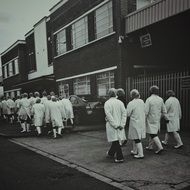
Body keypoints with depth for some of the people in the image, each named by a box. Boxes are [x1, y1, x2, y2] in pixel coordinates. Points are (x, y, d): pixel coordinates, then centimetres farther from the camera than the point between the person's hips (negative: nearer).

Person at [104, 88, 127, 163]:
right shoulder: (120, 102, 0)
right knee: (115, 140, 18)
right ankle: (111, 153, 37)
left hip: (111, 125, -5)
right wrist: (122, 124, -5)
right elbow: (124, 113, -5)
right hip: (119, 124, 5)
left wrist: (115, 125, -13)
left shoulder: (107, 103, -12)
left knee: (115, 140, 1)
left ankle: (120, 157, 3)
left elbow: (109, 115, -18)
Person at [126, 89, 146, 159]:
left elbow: (127, 114, -14)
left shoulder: (131, 103, -18)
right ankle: (134, 151, 33)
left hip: (135, 123, -7)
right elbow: (144, 111, 11)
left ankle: (140, 154, 6)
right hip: (142, 122, 8)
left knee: (137, 139, 1)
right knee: (135, 137, 21)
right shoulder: (142, 102, 3)